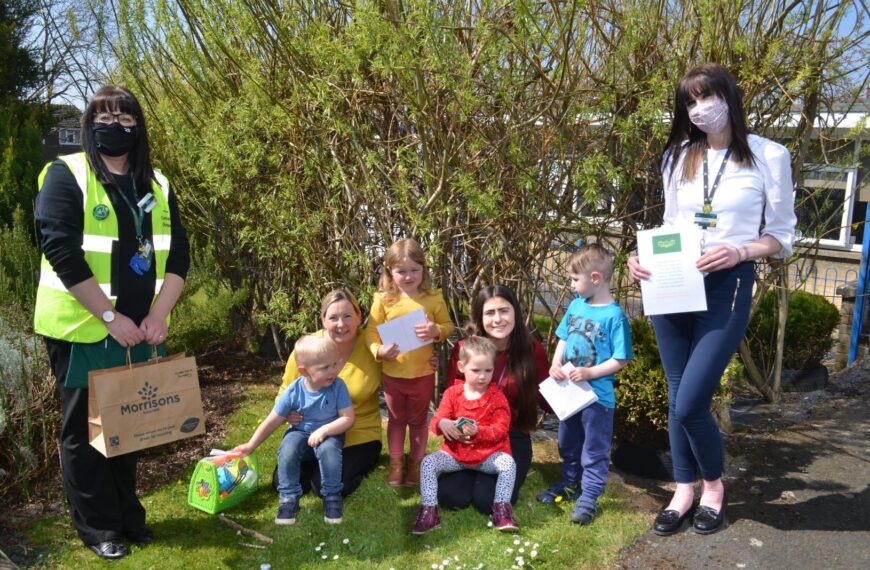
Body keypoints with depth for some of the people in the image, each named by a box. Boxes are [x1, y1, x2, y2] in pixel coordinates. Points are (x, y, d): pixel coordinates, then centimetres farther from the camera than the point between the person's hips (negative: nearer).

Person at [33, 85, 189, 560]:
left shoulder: (157, 185, 8)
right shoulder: (66, 176, -7)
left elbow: (178, 254, 5)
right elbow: (62, 253, -16)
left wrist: (157, 316, -7)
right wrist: (110, 316, -18)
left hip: (140, 331, 5)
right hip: (83, 330, -4)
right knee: (85, 429, 7)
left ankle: (128, 515, 32)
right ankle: (98, 529, 22)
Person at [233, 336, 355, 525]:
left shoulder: (338, 386, -20)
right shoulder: (293, 391, -18)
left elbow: (348, 418, -18)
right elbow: (272, 422, -9)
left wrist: (324, 430, -31)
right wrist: (251, 446, -8)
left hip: (329, 433, -1)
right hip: (300, 433, 1)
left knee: (328, 449, -34)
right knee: (287, 450, -29)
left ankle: (332, 495, -13)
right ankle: (289, 498, -11)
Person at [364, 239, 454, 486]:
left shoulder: (434, 298, -8)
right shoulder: (384, 299, -9)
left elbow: (448, 326, 0)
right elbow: (371, 330, -7)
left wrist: (436, 331, -22)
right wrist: (379, 350, -25)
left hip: (423, 373, 0)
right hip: (392, 372, 1)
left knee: (418, 420, 17)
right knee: (396, 419, 19)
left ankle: (416, 464, 33)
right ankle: (396, 464, 34)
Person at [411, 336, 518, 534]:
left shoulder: (497, 397, -4)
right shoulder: (452, 393, 1)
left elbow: (501, 429, -10)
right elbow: (437, 420, -2)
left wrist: (478, 431, -29)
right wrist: (442, 424, -29)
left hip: (488, 454, -1)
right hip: (455, 452, 2)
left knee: (508, 463, -28)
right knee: (429, 462, -20)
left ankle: (502, 511, -17)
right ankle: (428, 512, -16)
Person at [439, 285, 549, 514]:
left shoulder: (533, 351, -8)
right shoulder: (463, 350, -8)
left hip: (512, 439, -1)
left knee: (488, 501, -20)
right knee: (450, 497, -16)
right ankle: (476, 473, 19)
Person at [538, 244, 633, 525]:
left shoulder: (614, 315, -18)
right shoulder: (575, 305, 1)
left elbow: (620, 360, -16)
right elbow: (563, 339, 11)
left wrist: (589, 373, -24)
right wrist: (556, 365, -6)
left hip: (597, 395, -7)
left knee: (594, 450, 9)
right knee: (568, 444, 23)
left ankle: (588, 497, 21)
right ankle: (569, 483, 41)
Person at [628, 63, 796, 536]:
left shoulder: (769, 156, -3)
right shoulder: (677, 157, 9)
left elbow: (782, 236, 0)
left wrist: (739, 252, -18)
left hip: (727, 287, -4)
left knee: (689, 404, -9)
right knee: (678, 398, 9)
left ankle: (713, 485, 20)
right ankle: (684, 490, 27)